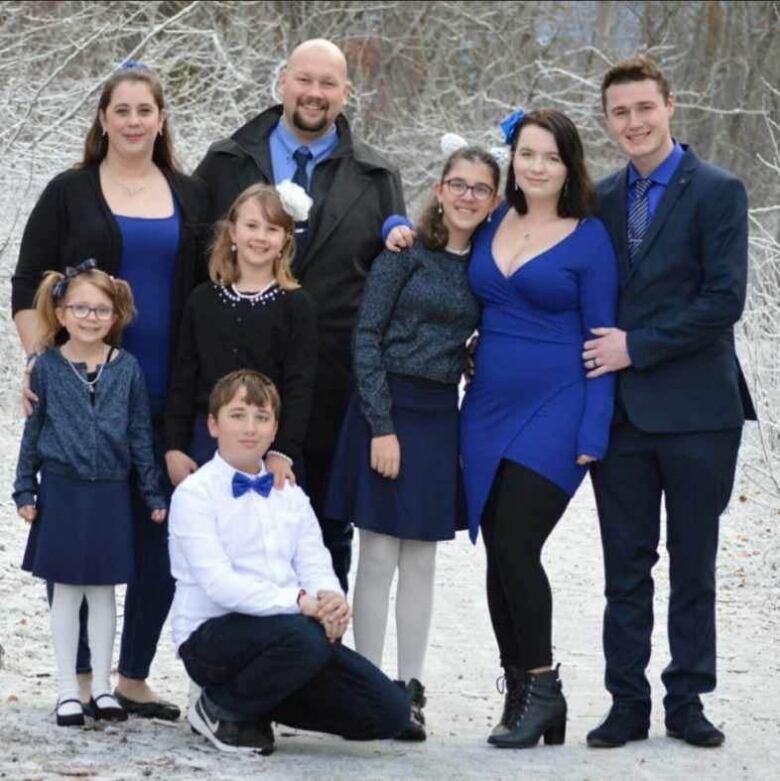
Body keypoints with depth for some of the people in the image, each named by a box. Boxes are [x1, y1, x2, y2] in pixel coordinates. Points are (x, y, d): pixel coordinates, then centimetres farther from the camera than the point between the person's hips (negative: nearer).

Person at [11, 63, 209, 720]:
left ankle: (134, 677, 13)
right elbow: (28, 288, 2)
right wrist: (41, 362, -10)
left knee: (162, 533, 2)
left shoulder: (192, 198, 12)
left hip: (168, 397, 3)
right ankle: (81, 677, 9)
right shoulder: (69, 194, 4)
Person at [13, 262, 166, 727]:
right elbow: (33, 431, 3)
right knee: (66, 591, 6)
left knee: (104, 590, 8)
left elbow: (141, 435, 5)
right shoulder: (48, 366, -3)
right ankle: (68, 689, 13)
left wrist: (153, 493, 6)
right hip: (62, 492, -1)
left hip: (110, 494, 1)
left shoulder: (127, 368, -1)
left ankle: (102, 687, 18)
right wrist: (26, 491, 1)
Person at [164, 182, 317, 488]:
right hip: (206, 442, 2)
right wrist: (174, 447, 2)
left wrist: (283, 453, -13)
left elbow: (300, 386, -4)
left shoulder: (296, 304, 1)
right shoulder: (202, 300, 8)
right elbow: (183, 380, 10)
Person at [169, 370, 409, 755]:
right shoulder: (194, 494, -6)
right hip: (211, 635, -7)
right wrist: (300, 602, -29)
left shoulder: (289, 495, 18)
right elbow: (218, 582, -18)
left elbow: (314, 563, 7)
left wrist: (330, 600, -19)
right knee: (304, 637, -39)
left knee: (390, 711, -8)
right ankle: (222, 709, -10)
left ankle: (256, 705, 10)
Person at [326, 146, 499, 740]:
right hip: (388, 406, -4)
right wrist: (382, 425, -13)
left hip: (440, 414, 4)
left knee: (422, 558, 8)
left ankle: (410, 689, 13)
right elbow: (367, 336, -8)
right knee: (379, 554, -2)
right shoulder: (408, 251, -6)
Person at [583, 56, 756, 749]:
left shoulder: (717, 193, -3)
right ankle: (628, 703, 11)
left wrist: (636, 346, -13)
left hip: (695, 407, -4)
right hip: (620, 410, 4)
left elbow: (724, 300, -12)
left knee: (693, 565, 5)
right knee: (626, 568, 6)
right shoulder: (600, 199, 12)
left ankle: (687, 700, 12)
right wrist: (597, 359, -1)